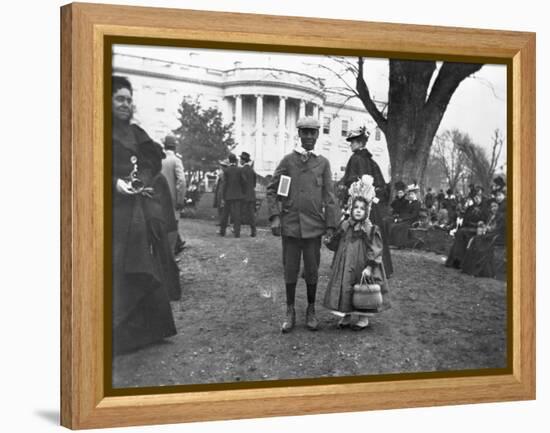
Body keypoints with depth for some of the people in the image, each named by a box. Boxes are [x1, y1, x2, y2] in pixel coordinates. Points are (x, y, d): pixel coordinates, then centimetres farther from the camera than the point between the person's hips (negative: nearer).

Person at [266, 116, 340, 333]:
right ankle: (290, 312, 18)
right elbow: (271, 190, 3)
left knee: (312, 271, 8)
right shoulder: (288, 160, 2)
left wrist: (331, 225, 0)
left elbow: (329, 196, 4)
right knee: (290, 270, 6)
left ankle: (311, 311, 23)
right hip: (290, 225, 0)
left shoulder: (323, 163, 5)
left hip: (313, 226, 1)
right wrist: (274, 216, -7)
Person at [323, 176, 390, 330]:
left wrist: (369, 267, -17)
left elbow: (375, 251, -12)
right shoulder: (344, 226, 4)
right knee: (344, 288, 7)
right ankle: (346, 316, 21)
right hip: (345, 267, 4)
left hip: (361, 268, -4)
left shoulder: (371, 230, -9)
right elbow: (335, 245, 18)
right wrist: (328, 241, 2)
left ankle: (363, 317, 18)